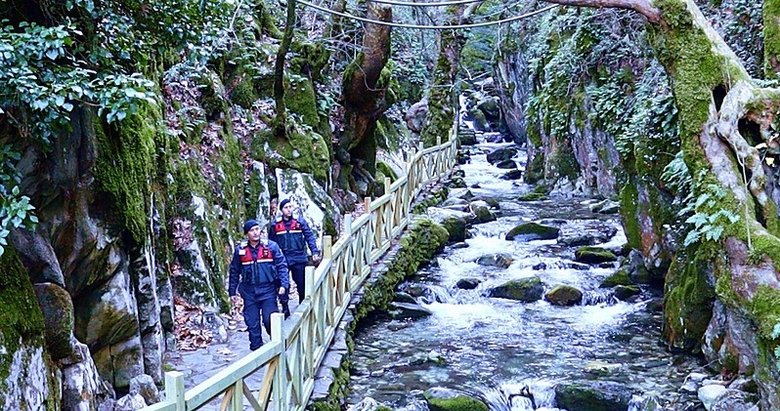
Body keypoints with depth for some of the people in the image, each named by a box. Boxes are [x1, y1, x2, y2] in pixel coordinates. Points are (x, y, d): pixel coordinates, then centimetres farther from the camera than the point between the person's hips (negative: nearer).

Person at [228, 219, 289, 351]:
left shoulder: (271, 246, -1)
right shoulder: (240, 250, 5)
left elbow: (282, 266, 0)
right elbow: (234, 272, 13)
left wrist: (284, 284, -12)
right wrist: (232, 292, 13)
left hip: (268, 291, -2)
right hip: (249, 293, 2)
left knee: (270, 320, -9)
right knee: (252, 324, 4)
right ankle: (256, 348, 16)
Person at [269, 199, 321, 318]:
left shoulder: (300, 222, 2)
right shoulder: (275, 226, 5)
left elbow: (309, 237, -1)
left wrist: (314, 252, -12)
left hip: (299, 259, 0)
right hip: (282, 260, 0)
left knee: (302, 285, 8)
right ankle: (285, 309, 4)